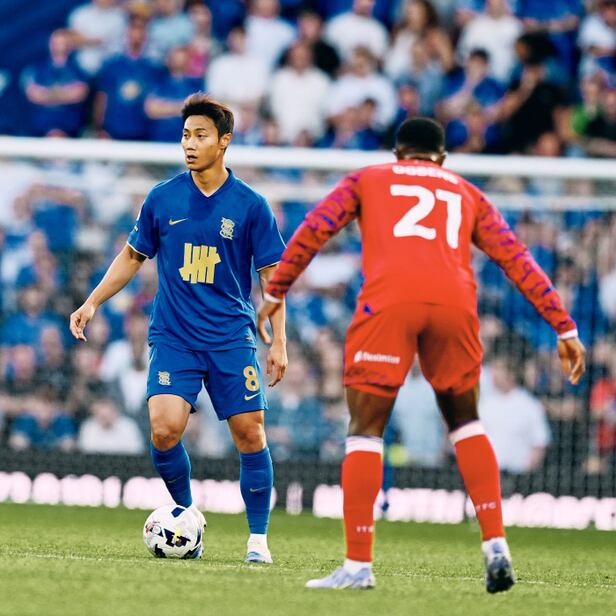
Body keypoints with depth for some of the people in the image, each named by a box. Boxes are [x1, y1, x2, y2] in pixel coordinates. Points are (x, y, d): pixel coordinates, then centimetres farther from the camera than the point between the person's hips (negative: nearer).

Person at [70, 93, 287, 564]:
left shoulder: (250, 206, -3)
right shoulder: (162, 199, 3)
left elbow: (272, 276, 2)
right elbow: (133, 257, 16)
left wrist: (279, 342, -4)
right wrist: (93, 302, 9)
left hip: (232, 338, -1)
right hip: (173, 337, 1)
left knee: (250, 434, -5)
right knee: (164, 429, -16)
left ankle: (258, 538, 9)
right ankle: (187, 513, 10)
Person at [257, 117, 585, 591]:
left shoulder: (368, 180, 26)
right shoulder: (468, 195, 30)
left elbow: (315, 228, 12)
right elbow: (517, 259, 22)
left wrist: (275, 292, 16)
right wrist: (565, 328, 20)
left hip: (388, 302, -2)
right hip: (454, 303, 2)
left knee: (366, 429, 4)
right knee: (464, 421, 21)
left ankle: (358, 565, -3)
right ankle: (496, 545, 8)